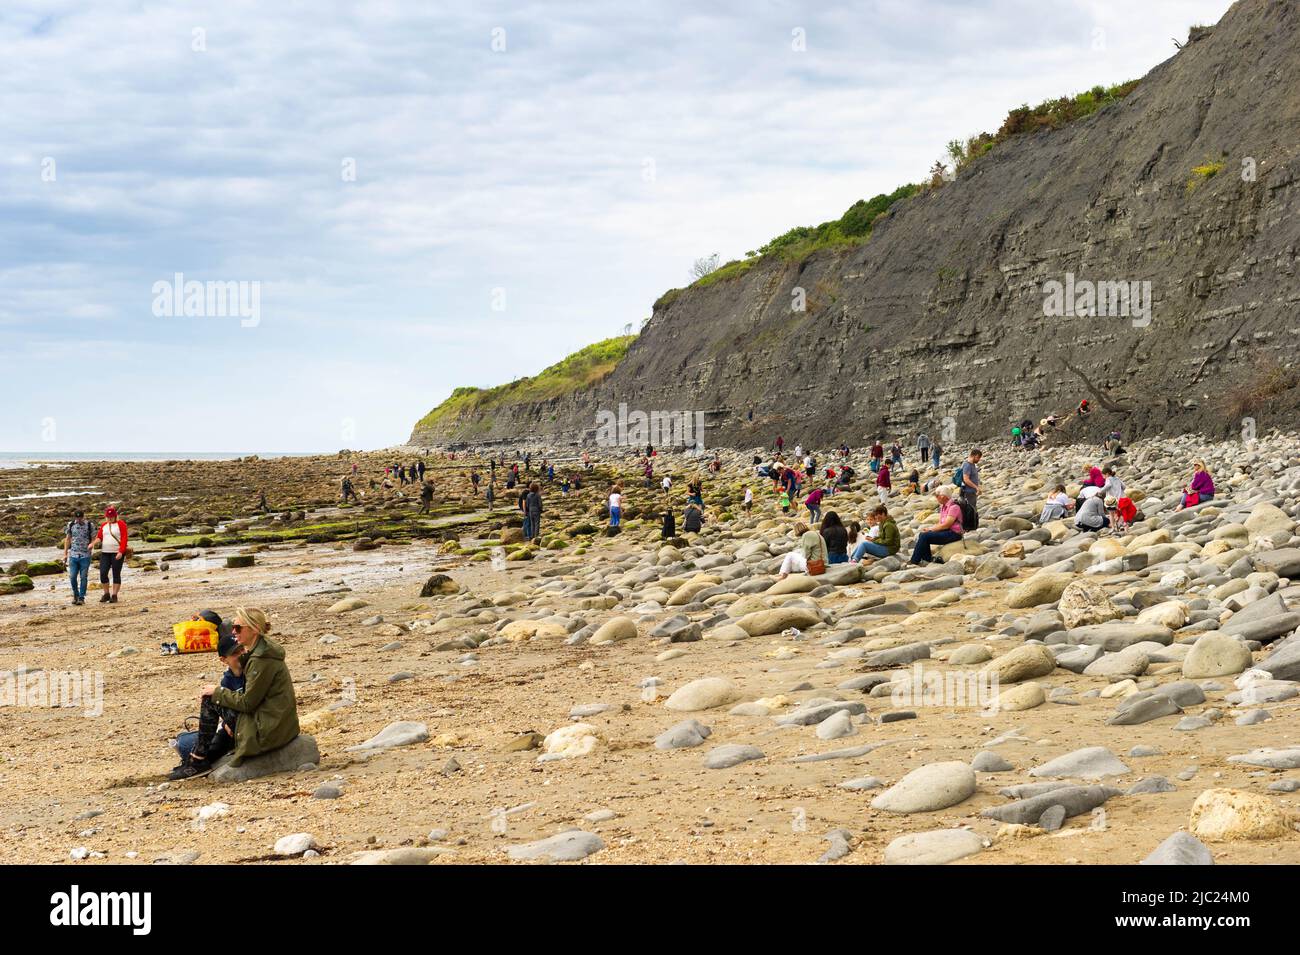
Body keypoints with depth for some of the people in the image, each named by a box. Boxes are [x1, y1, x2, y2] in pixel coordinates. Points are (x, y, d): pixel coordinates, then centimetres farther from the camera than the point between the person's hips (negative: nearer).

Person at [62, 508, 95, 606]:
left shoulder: (89, 525, -2)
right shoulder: (71, 525, 4)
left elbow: (94, 539, 3)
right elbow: (67, 539, 11)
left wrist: (91, 545, -20)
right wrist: (65, 554, 9)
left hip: (85, 556, -2)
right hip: (73, 555, 2)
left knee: (83, 578, -1)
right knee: (72, 577, -1)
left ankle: (81, 598, 7)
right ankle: (75, 595, 20)